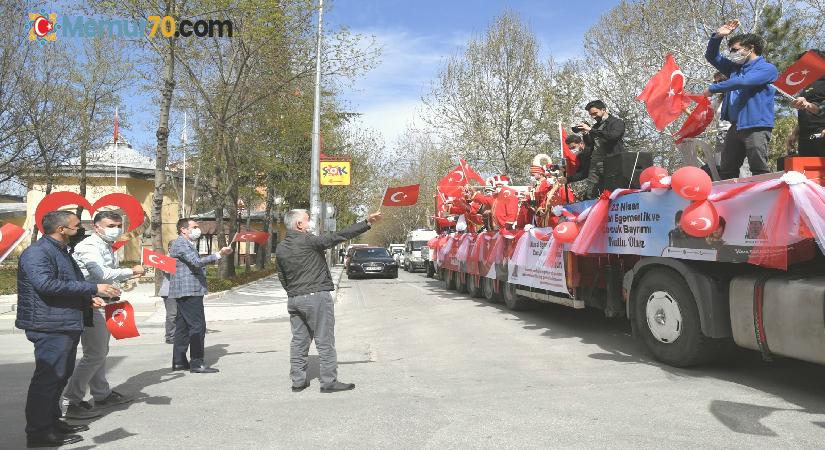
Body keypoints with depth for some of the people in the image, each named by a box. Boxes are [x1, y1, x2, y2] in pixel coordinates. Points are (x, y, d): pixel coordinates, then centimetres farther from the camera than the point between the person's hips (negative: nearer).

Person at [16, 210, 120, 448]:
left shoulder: (62, 252, 19)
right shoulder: (36, 253, -14)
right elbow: (47, 285, -26)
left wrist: (89, 298, 9)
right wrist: (94, 288, -25)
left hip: (68, 326, 10)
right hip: (50, 327, -10)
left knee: (60, 375, 17)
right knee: (48, 377, -6)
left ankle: (52, 421, 28)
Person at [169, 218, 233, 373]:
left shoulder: (186, 244, 22)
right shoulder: (180, 243, -12)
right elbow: (197, 262, -25)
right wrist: (219, 254, -28)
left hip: (186, 291, 11)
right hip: (189, 290, -11)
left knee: (183, 326, 12)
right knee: (197, 326, -10)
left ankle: (179, 361, 17)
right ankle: (197, 363, -8)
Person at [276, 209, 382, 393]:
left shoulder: (280, 248, 9)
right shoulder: (308, 241, -13)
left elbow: (282, 277, 15)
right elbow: (338, 237, -18)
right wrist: (366, 223, -17)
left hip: (293, 300, 7)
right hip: (316, 297, -7)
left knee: (299, 341, 12)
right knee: (325, 341, 0)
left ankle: (298, 380, 16)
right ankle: (329, 381, 3)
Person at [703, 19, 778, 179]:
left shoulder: (767, 68, -2)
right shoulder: (735, 67, 20)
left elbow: (743, 81, -19)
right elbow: (712, 56, 24)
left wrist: (713, 89, -10)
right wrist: (718, 36, 8)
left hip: (756, 127, -7)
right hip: (735, 127, 7)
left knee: (760, 172, -13)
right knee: (726, 173, 6)